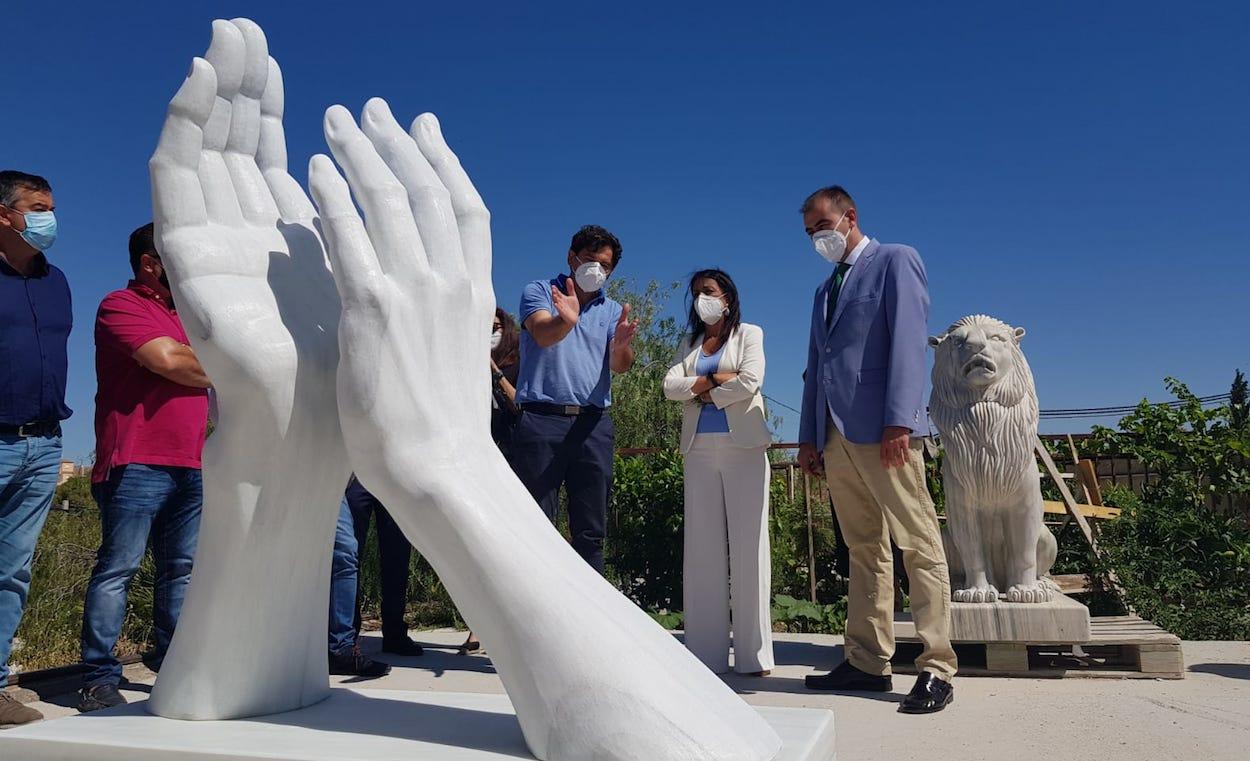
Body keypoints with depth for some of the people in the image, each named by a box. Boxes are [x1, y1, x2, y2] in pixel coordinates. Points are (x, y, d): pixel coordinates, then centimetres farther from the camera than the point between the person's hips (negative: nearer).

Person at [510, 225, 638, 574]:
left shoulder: (613, 311, 17)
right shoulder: (539, 292, 8)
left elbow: (620, 366, 1)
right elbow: (542, 334, -13)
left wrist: (621, 345, -23)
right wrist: (566, 320, -36)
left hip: (593, 424, 3)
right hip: (542, 418, -3)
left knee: (591, 533, 4)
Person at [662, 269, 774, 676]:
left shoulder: (749, 334, 9)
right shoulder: (690, 343, 19)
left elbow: (750, 383, -8)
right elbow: (671, 386, 3)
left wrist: (699, 390, -1)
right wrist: (718, 378, -7)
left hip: (743, 447, -3)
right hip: (700, 449, 4)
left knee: (747, 545, -5)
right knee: (703, 546, 1)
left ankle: (753, 653, -1)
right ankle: (707, 651, 5)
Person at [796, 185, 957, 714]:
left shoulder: (894, 260, 3)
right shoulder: (826, 288, 25)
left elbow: (908, 341, -10)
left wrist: (900, 420, -20)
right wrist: (809, 434, 14)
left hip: (882, 430, -7)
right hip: (836, 434, 7)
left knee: (918, 546, -4)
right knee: (865, 550, 9)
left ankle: (937, 670, 0)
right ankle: (867, 663, 13)